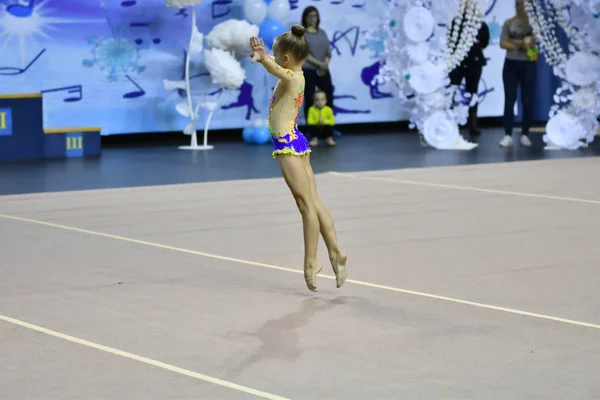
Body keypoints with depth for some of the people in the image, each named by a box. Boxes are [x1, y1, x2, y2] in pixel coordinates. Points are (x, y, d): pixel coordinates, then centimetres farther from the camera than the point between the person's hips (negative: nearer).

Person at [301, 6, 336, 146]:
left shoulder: (322, 33, 14)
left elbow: (328, 52, 8)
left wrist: (325, 65, -10)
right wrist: (319, 64, -17)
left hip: (324, 72, 4)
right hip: (308, 72, -4)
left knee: (328, 101, -2)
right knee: (309, 103, -1)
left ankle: (329, 135, 1)